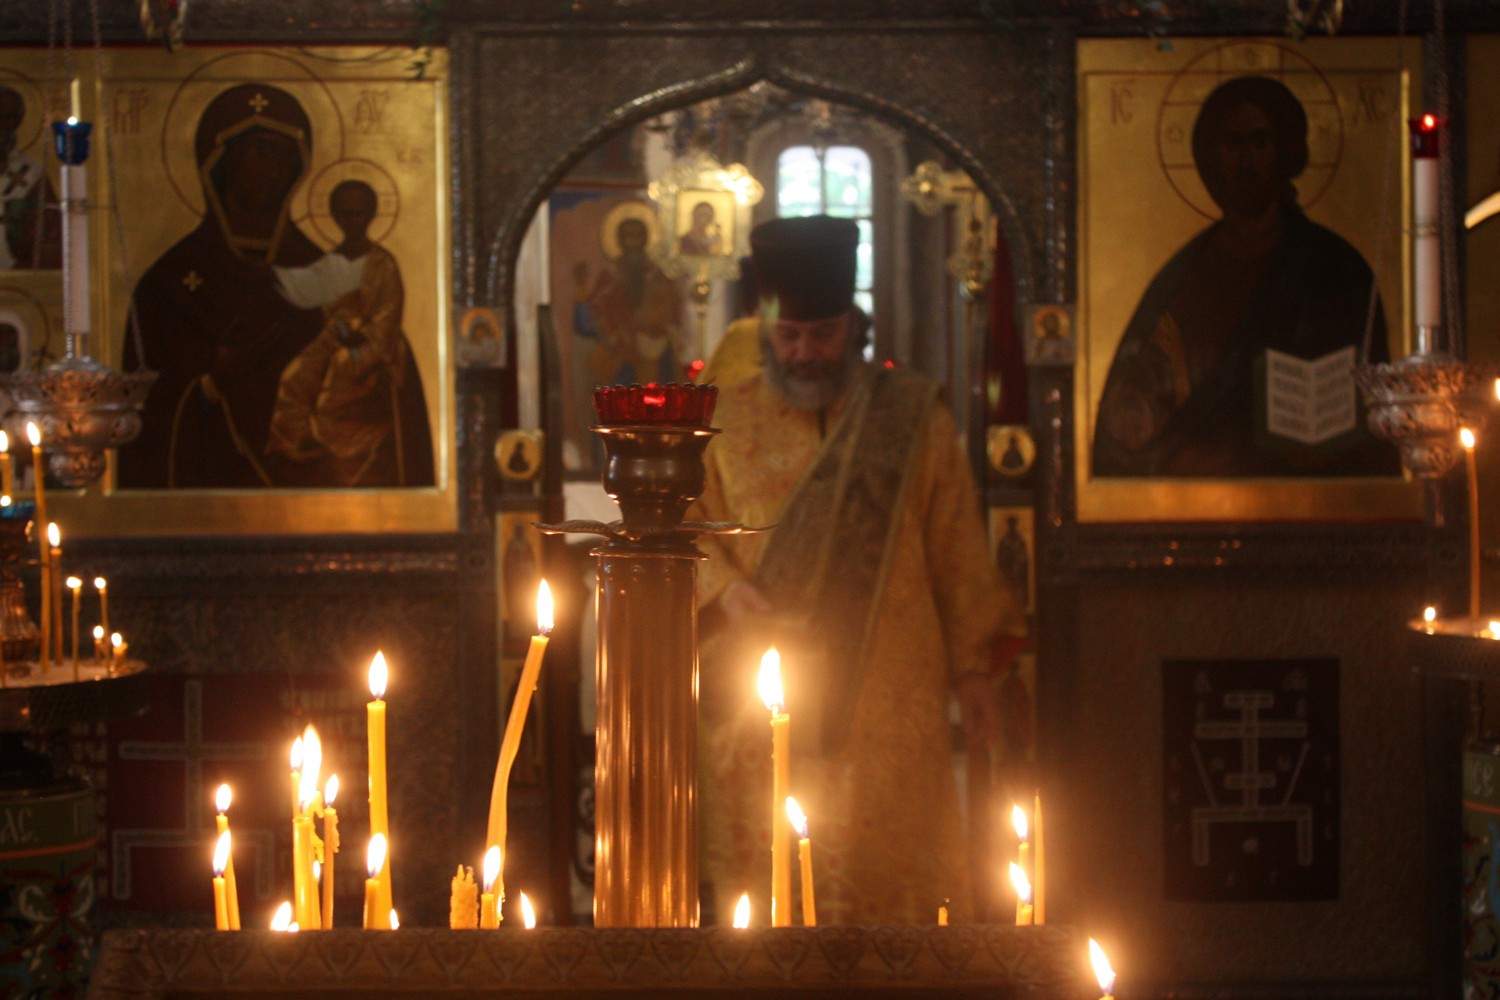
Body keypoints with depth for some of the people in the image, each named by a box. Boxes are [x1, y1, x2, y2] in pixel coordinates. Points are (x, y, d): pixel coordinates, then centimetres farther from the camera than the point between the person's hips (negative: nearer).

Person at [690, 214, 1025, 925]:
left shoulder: (912, 418, 7)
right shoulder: (729, 421, 9)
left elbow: (957, 548, 8)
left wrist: (972, 665, 4)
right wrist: (725, 589, -10)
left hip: (884, 702, -1)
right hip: (760, 702, 1)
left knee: (887, 874, -4)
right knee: (767, 884, 0)